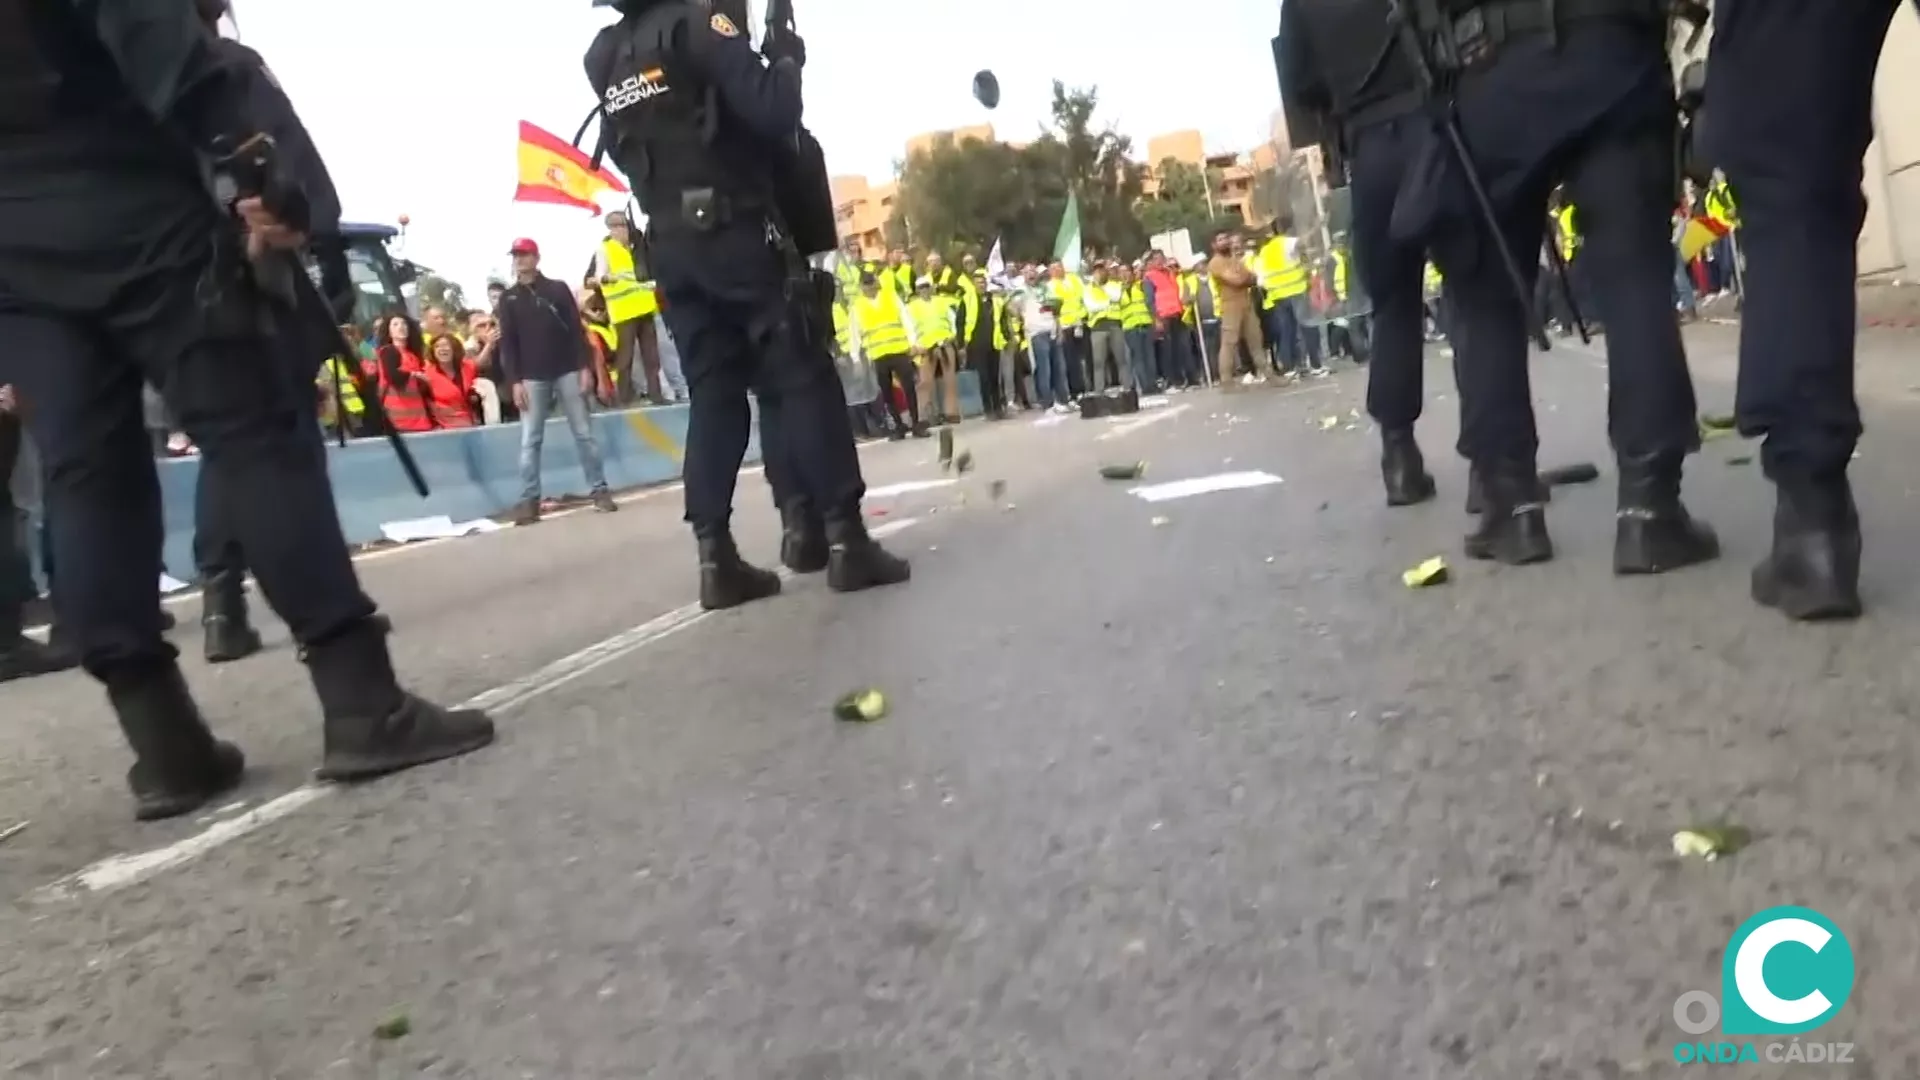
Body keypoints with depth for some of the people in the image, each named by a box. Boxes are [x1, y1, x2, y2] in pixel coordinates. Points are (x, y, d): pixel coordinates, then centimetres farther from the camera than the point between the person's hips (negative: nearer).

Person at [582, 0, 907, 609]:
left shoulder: (602, 59, 14)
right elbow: (771, 110, -16)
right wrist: (788, 62, 4)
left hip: (670, 247, 6)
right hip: (737, 232, -6)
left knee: (712, 395, 7)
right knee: (804, 378, -4)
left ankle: (716, 557, 1)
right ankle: (845, 539, -9)